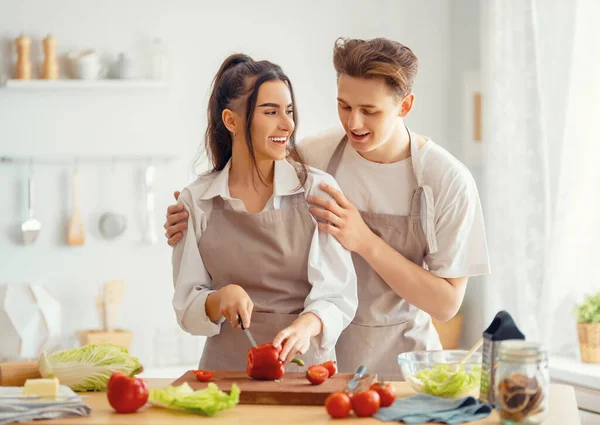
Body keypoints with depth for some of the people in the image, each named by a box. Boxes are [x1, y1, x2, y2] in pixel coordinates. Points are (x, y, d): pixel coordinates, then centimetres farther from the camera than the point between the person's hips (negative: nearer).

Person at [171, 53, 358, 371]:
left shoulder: (318, 190, 1)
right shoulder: (196, 201, 5)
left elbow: (337, 296, -3)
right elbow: (186, 309, 8)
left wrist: (305, 325, -23)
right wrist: (220, 299, -13)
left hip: (305, 367, -1)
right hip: (226, 367, 1)